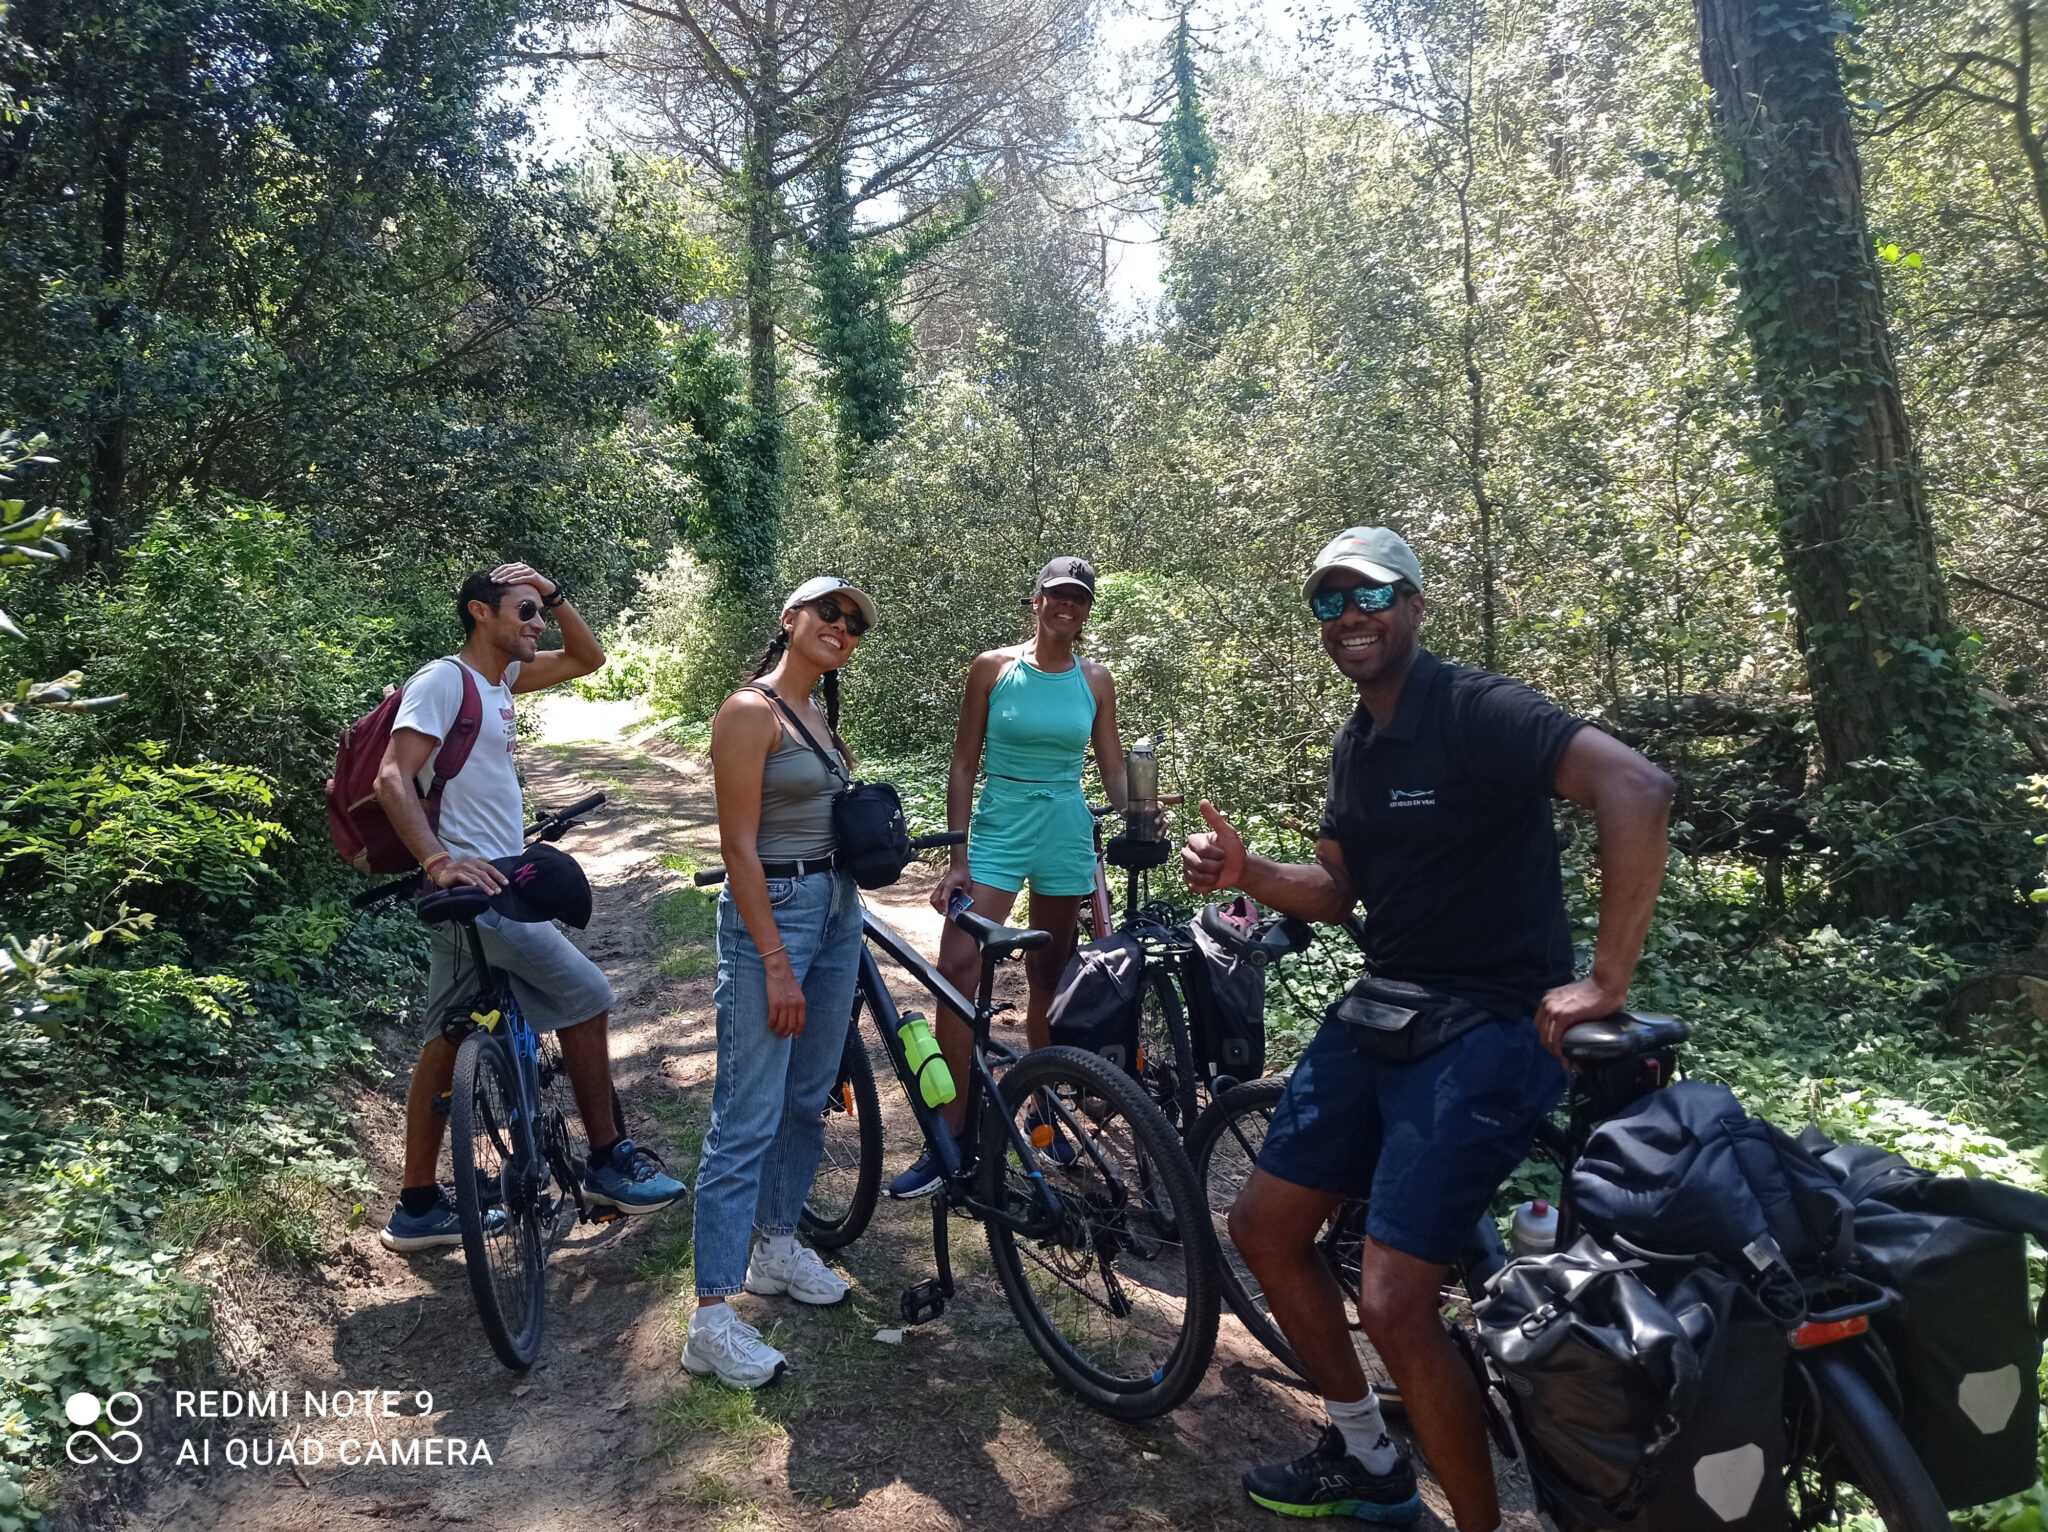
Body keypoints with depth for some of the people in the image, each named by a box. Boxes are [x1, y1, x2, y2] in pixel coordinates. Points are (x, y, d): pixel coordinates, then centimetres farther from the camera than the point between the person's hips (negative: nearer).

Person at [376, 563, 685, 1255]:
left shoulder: (499, 677, 13)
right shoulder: (443, 680, -12)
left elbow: (587, 659, 21)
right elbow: (393, 778, -21)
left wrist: (556, 595, 7)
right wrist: (438, 860, -32)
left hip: (488, 885, 10)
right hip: (476, 886, -10)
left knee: (449, 1040, 13)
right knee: (587, 996, -4)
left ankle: (418, 1208, 22)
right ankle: (607, 1161, 9)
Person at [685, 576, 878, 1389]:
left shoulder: (821, 717, 15)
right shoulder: (749, 712, -12)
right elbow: (739, 846, -16)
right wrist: (776, 965, -19)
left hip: (837, 909, 9)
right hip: (770, 911, -9)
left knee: (808, 1100, 16)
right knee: (747, 1119, -6)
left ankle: (775, 1244, 34)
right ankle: (711, 1319, 1)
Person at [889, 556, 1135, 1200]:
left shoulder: (1095, 681, 5)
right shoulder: (993, 667, -1)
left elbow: (1114, 771, 10)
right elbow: (963, 766, -1)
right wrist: (957, 859, -6)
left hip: (1066, 836, 2)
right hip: (998, 832, -2)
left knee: (1049, 978, 12)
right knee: (957, 973, -13)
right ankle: (948, 1141, -5)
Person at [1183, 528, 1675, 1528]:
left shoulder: (1476, 713, -16)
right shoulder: (1354, 744, 11)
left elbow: (1638, 789, -29)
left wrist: (1606, 982, -28)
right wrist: (1243, 872, -5)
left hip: (1491, 1027, -9)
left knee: (1393, 1303, -14)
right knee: (1264, 1227, 12)